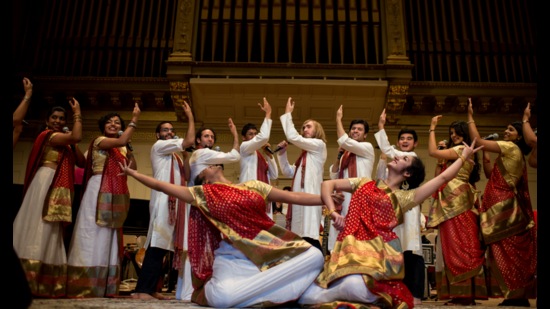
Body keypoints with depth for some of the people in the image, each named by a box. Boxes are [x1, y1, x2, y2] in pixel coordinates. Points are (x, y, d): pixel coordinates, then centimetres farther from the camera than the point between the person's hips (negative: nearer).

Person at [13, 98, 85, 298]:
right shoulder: (48, 135, -1)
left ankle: (43, 284, 8)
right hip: (46, 182, -9)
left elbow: (82, 162, 17)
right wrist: (78, 113, -5)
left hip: (58, 189, 9)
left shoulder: (63, 144, 23)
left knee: (49, 232, 6)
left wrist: (72, 145, 8)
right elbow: (77, 137, -16)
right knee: (38, 228, -12)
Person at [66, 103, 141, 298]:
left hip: (114, 195, 7)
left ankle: (102, 285, 11)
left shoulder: (121, 148, 19)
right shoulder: (99, 141, 0)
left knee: (107, 237, 7)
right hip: (99, 190, -7)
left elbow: (133, 168, 13)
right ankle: (85, 285, -5)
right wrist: (135, 119, -14)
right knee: (93, 234, -9)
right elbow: (121, 141, -19)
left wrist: (128, 150, 5)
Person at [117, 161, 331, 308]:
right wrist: (131, 172, 17)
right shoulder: (201, 194, 12)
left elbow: (293, 196, 12)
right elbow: (160, 186, 15)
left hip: (266, 250, 3)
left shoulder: (253, 186, 16)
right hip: (232, 257, -3)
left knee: (313, 255, -19)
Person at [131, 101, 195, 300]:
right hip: (163, 200, -9)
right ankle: (141, 290, -18)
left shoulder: (174, 155, 28)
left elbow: (186, 176, 19)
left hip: (174, 201, 9)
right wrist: (190, 117, 2)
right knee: (157, 245, -17)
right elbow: (189, 141, -7)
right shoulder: (158, 146, 3)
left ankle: (151, 289, 9)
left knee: (163, 245, 6)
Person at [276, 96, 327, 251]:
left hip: (310, 194, -9)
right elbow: (288, 172, 22)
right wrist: (282, 153, 11)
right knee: (302, 236, 6)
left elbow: (292, 136, -7)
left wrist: (287, 114, 1)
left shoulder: (319, 144, 2)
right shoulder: (306, 153, 26)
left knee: (309, 236, -16)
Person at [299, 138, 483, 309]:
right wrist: (333, 212, 2)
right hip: (349, 249, 2)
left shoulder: (404, 197, 13)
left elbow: (443, 178, 12)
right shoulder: (364, 183, 21)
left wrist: (464, 156, 20)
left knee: (356, 287, -36)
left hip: (377, 253, -2)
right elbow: (327, 184, 17)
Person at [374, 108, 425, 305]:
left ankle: (416, 294, -12)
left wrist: (381, 127, -1)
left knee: (411, 249, -11)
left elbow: (387, 150, -8)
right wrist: (383, 160, 2)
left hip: (408, 205, -7)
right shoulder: (394, 160, 23)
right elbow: (382, 181, 13)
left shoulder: (412, 156, 2)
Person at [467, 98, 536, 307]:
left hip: (504, 208, -9)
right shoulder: (514, 155, 21)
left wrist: (470, 117, -2)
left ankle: (517, 294, -6)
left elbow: (477, 140, -12)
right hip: (506, 207, 10)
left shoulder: (511, 148, -6)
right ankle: (520, 294, 11)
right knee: (513, 251, 8)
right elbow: (492, 175, 20)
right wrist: (484, 156, 17)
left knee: (507, 251, -8)